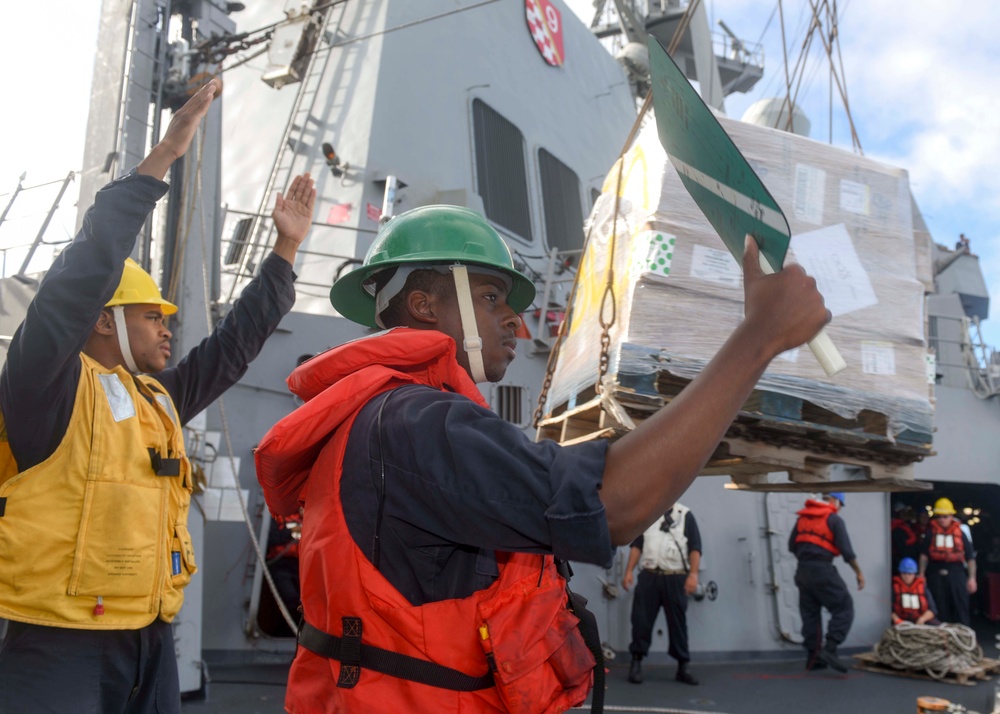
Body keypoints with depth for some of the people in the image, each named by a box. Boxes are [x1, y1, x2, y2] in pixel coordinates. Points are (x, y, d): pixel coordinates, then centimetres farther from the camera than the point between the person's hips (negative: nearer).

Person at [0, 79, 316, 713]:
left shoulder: (157, 398, 11)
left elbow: (234, 343, 18)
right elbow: (85, 269, -22)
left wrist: (287, 248, 17)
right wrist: (162, 158, -22)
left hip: (152, 644, 8)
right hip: (59, 649, -7)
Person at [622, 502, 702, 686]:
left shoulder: (685, 515, 5)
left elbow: (695, 547, 0)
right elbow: (637, 545, 13)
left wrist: (693, 574, -10)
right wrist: (629, 571, 3)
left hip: (676, 578, -2)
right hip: (649, 576, 2)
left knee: (678, 622, 3)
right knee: (641, 619, -2)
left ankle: (682, 667, 12)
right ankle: (636, 663, 8)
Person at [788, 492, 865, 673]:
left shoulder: (803, 517, 14)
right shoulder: (834, 519, -4)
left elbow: (792, 545, 15)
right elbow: (847, 551, -8)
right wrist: (859, 573, 3)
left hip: (802, 571, 7)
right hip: (822, 570, -7)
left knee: (810, 614, 11)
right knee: (844, 609, -1)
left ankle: (813, 657, 12)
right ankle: (829, 650, -13)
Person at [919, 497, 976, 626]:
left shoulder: (959, 533, 4)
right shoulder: (931, 532, 6)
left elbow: (970, 557, 3)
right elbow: (924, 555, 5)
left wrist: (972, 578, -3)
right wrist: (921, 574, -1)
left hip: (956, 573, -1)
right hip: (936, 574, 1)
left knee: (961, 606, -1)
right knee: (940, 609, 7)